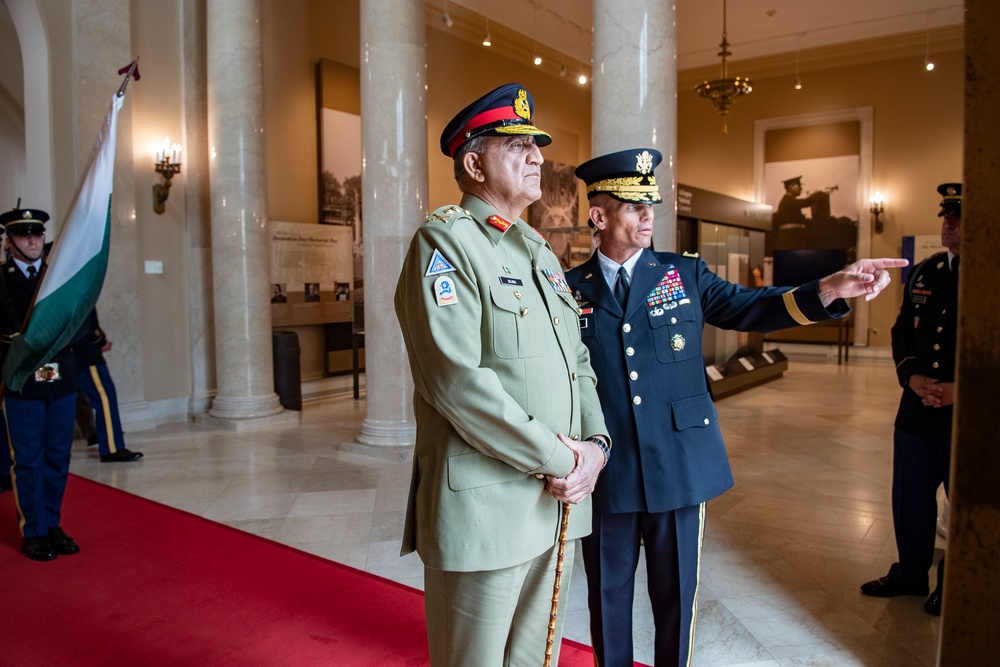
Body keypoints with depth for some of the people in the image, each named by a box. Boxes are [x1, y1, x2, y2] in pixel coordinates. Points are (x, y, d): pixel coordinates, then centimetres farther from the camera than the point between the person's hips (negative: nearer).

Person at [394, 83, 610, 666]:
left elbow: (579, 362, 14)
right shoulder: (445, 242, -10)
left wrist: (595, 444, -3)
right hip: (486, 507, -7)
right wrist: (557, 459, -16)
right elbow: (456, 380, -22)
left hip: (559, 502, 8)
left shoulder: (539, 250, 15)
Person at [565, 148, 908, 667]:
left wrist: (830, 289, -16)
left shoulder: (684, 274, 5)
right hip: (605, 474, -1)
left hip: (680, 468, 1)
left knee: (675, 593, 15)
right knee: (608, 593, 15)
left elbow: (751, 308, -3)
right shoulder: (570, 289, 0)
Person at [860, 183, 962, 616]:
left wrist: (963, 389, -19)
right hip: (917, 412, 5)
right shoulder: (924, 273, 8)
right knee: (911, 499, 15)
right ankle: (910, 573, 33)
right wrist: (912, 376, -6)